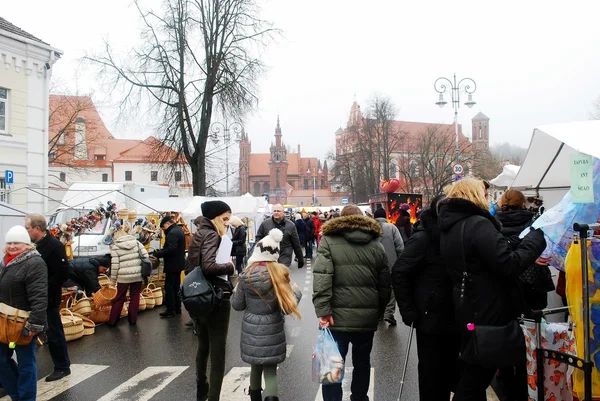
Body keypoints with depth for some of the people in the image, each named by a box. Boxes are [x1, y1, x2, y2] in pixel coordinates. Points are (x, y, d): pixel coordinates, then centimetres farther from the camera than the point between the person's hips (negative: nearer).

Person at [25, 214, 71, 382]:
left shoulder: (54, 246, -17)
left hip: (48, 299, -8)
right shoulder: (36, 245, 10)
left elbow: (62, 274, -21)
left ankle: (62, 367, 16)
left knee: (54, 333, 3)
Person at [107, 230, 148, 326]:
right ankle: (133, 320, 15)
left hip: (123, 277, -2)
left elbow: (115, 264, -7)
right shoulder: (136, 242, 5)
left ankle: (112, 321, 17)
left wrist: (113, 278, 2)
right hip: (138, 275, 2)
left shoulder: (115, 247, -2)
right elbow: (145, 256, 0)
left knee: (119, 299, 9)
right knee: (135, 297, 11)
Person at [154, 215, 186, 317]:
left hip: (172, 265, -10)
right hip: (179, 263, 10)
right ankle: (177, 308, 22)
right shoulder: (179, 230, 13)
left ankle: (170, 309, 0)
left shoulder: (172, 233, -20)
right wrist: (161, 251, 8)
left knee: (169, 287, -3)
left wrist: (159, 254, -19)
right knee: (176, 286, 16)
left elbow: (171, 249, -30)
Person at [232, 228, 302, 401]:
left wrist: (236, 291, 18)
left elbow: (237, 305, -1)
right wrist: (296, 291, 6)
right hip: (272, 331, -2)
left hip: (251, 330, 2)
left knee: (255, 367, 20)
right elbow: (287, 306, -12)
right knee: (270, 371, 7)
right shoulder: (280, 274, -12)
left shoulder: (247, 276, -9)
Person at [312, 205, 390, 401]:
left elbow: (321, 277, -14)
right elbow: (384, 285, 11)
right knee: (362, 362, 22)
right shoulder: (376, 244, 10)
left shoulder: (329, 240, -1)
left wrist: (323, 310, -15)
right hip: (367, 317, 4)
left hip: (338, 317, -3)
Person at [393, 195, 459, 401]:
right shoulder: (423, 238, -14)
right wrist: (409, 312, -16)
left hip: (453, 319, 6)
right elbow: (399, 273, -16)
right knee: (431, 375, 7)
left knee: (449, 371, 17)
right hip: (431, 318, -6)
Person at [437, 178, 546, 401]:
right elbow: (509, 265, -25)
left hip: (468, 312, 9)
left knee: (471, 375, 22)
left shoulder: (449, 227, 11)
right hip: (487, 314, -8)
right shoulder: (478, 225, -19)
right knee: (477, 379, 4)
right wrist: (537, 239, -13)